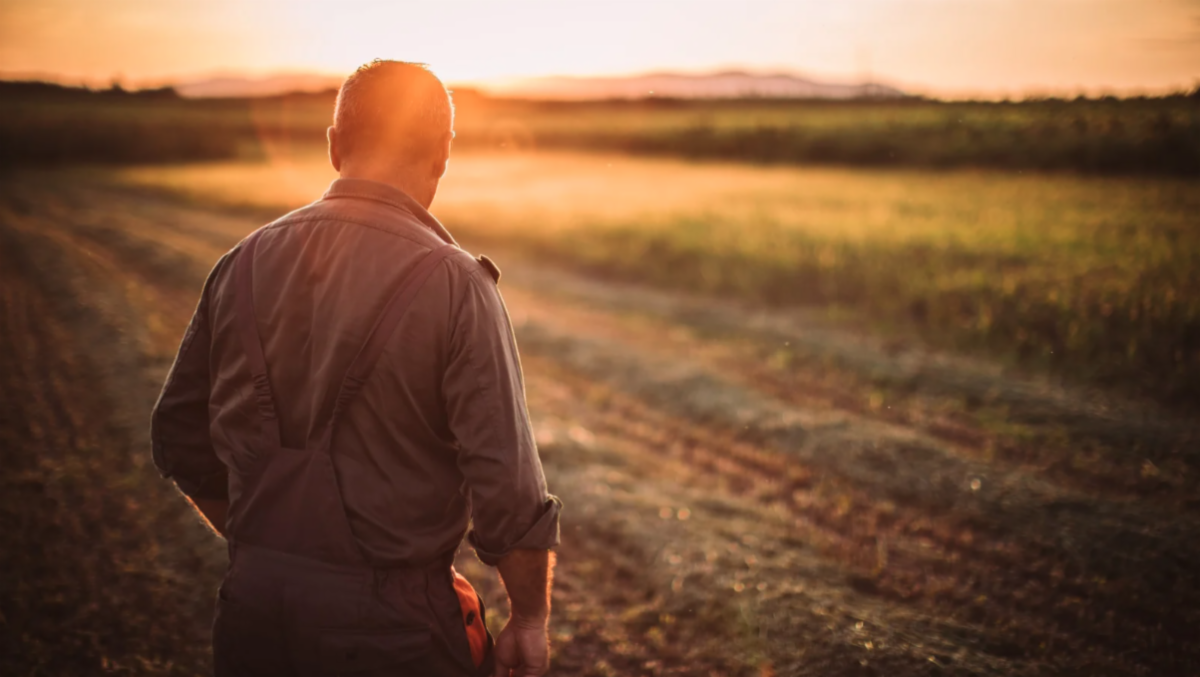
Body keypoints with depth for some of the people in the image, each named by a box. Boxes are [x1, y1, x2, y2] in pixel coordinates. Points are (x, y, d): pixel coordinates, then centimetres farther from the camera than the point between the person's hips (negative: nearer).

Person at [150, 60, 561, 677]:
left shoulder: (243, 265, 0)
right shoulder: (454, 285, -16)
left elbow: (180, 442, 9)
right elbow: (506, 486, -17)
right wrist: (530, 620, -3)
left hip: (252, 605, 5)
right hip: (388, 624, -4)